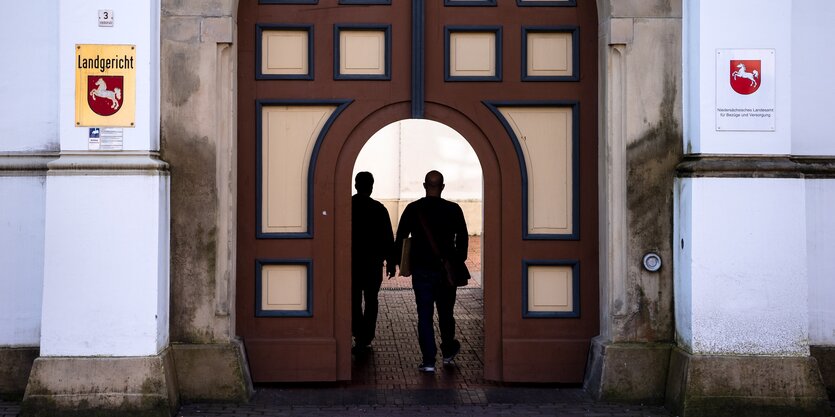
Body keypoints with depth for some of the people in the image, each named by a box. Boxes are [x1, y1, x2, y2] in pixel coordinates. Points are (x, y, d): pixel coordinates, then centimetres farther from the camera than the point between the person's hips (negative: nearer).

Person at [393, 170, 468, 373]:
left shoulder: (412, 209, -3)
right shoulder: (454, 210, -4)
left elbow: (400, 238, 0)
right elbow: (463, 238, 1)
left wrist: (395, 262, 10)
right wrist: (458, 261, 13)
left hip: (421, 270, -1)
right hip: (447, 270, 1)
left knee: (424, 316, 3)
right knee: (445, 313, 18)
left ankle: (428, 361, -1)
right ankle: (448, 351, 33)